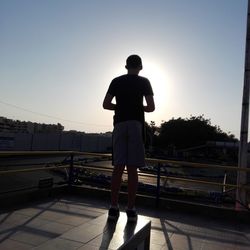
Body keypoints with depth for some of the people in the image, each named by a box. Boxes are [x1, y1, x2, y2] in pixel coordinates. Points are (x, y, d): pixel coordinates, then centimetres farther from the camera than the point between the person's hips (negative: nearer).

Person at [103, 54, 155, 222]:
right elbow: (151, 107, 0)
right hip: (136, 124, -2)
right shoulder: (144, 82, 6)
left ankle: (114, 208, 3)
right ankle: (131, 209, 1)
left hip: (120, 124, 2)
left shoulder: (116, 81, 12)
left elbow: (106, 105, 8)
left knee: (118, 167, 2)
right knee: (132, 168, -3)